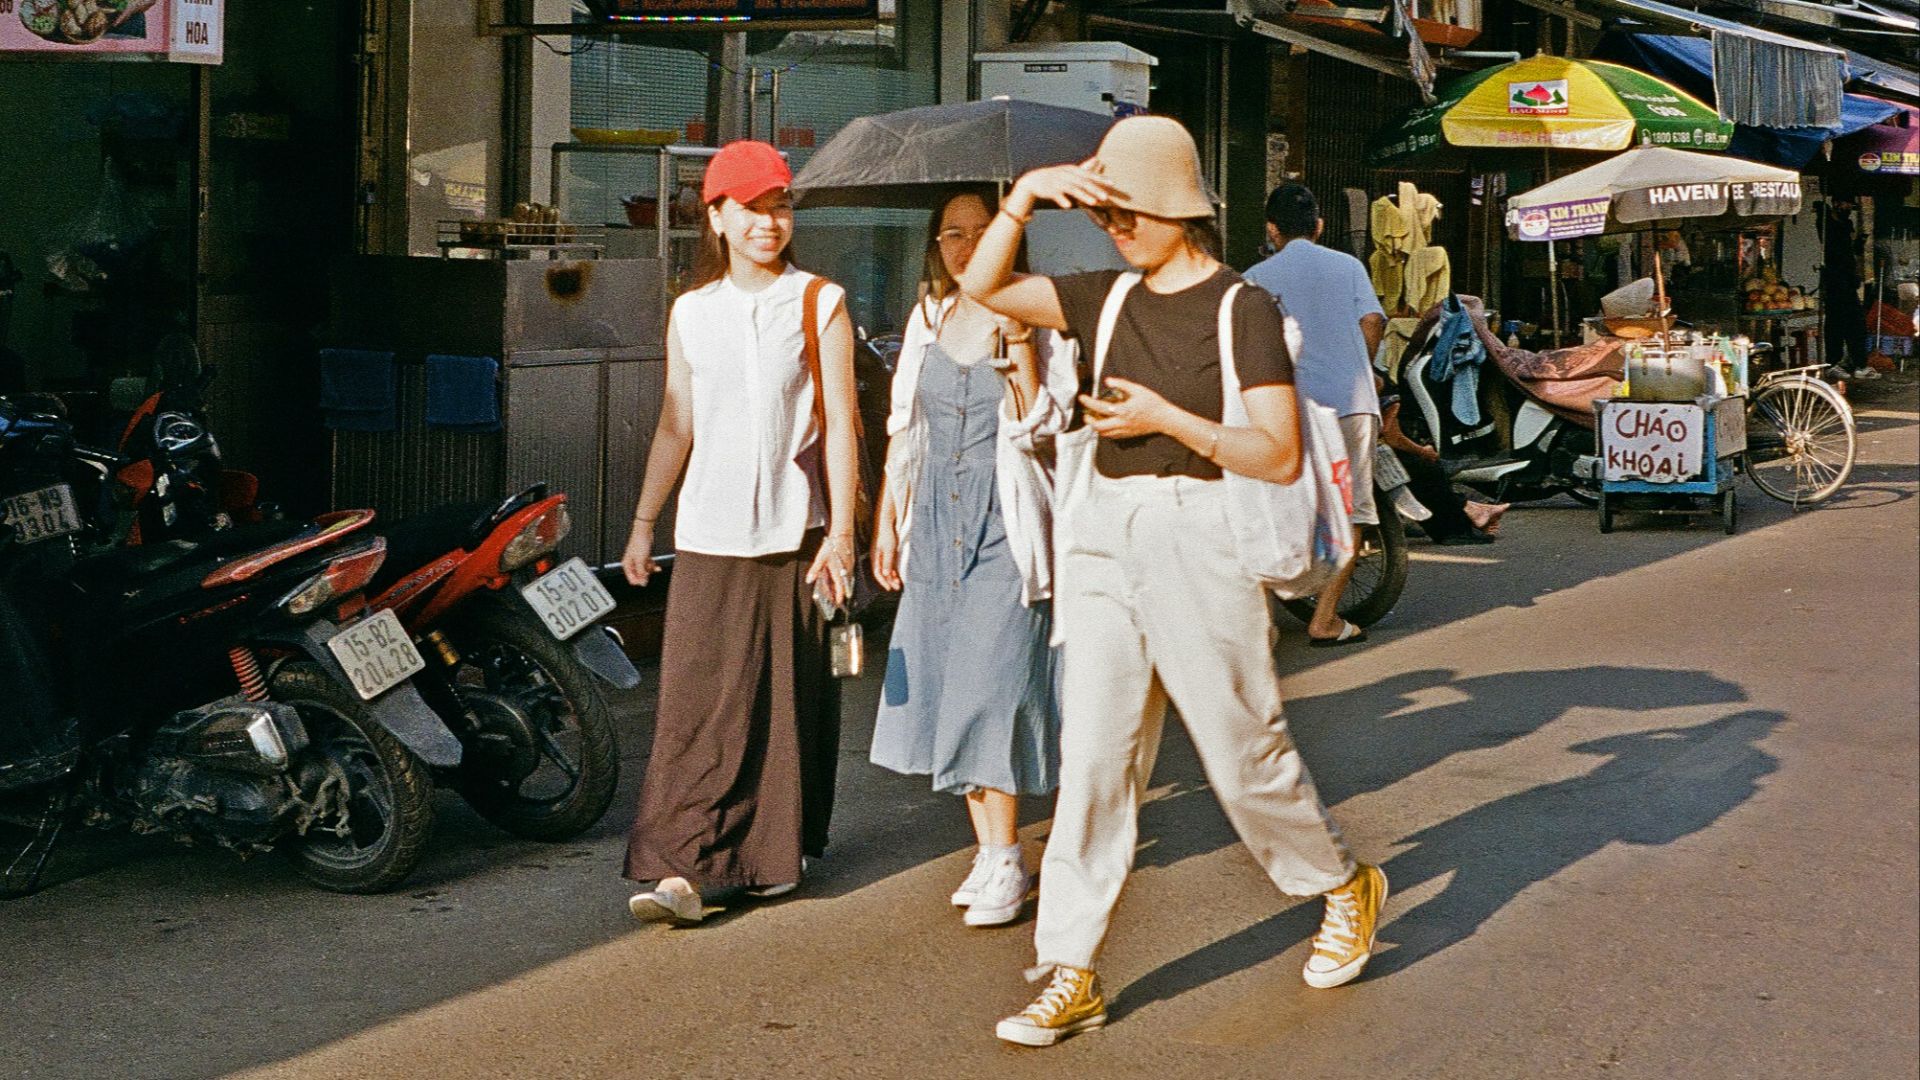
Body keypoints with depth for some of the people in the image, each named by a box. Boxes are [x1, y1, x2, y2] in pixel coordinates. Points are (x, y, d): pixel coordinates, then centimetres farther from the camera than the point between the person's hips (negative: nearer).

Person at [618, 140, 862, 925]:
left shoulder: (821, 304, 2)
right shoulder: (691, 312, 10)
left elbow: (840, 424, -2)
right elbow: (676, 425, 15)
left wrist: (839, 533, -9)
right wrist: (643, 521, 13)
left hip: (794, 531, -2)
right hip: (708, 534, 2)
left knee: (789, 701, 5)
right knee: (696, 699, -7)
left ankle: (777, 852, 20)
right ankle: (680, 867, -9)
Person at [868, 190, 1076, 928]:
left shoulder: (1036, 319, -4)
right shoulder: (928, 318, 13)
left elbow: (1040, 429, -11)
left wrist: (1020, 350, -21)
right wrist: (886, 522, 15)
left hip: (1005, 522, -5)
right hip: (935, 520, 6)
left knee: (991, 685, -11)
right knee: (943, 687, 4)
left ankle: (1006, 862, -3)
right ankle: (988, 848, 14)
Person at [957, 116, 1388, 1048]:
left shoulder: (1243, 308, -5)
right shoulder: (1109, 298, 11)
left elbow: (1280, 456, -10)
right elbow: (984, 288, 11)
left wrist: (1168, 418, -19)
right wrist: (1024, 197, -2)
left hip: (1198, 540, -5)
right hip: (1105, 540, 5)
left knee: (1243, 749, 5)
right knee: (1092, 755, 0)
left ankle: (1343, 888, 32)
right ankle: (1070, 976, 3)